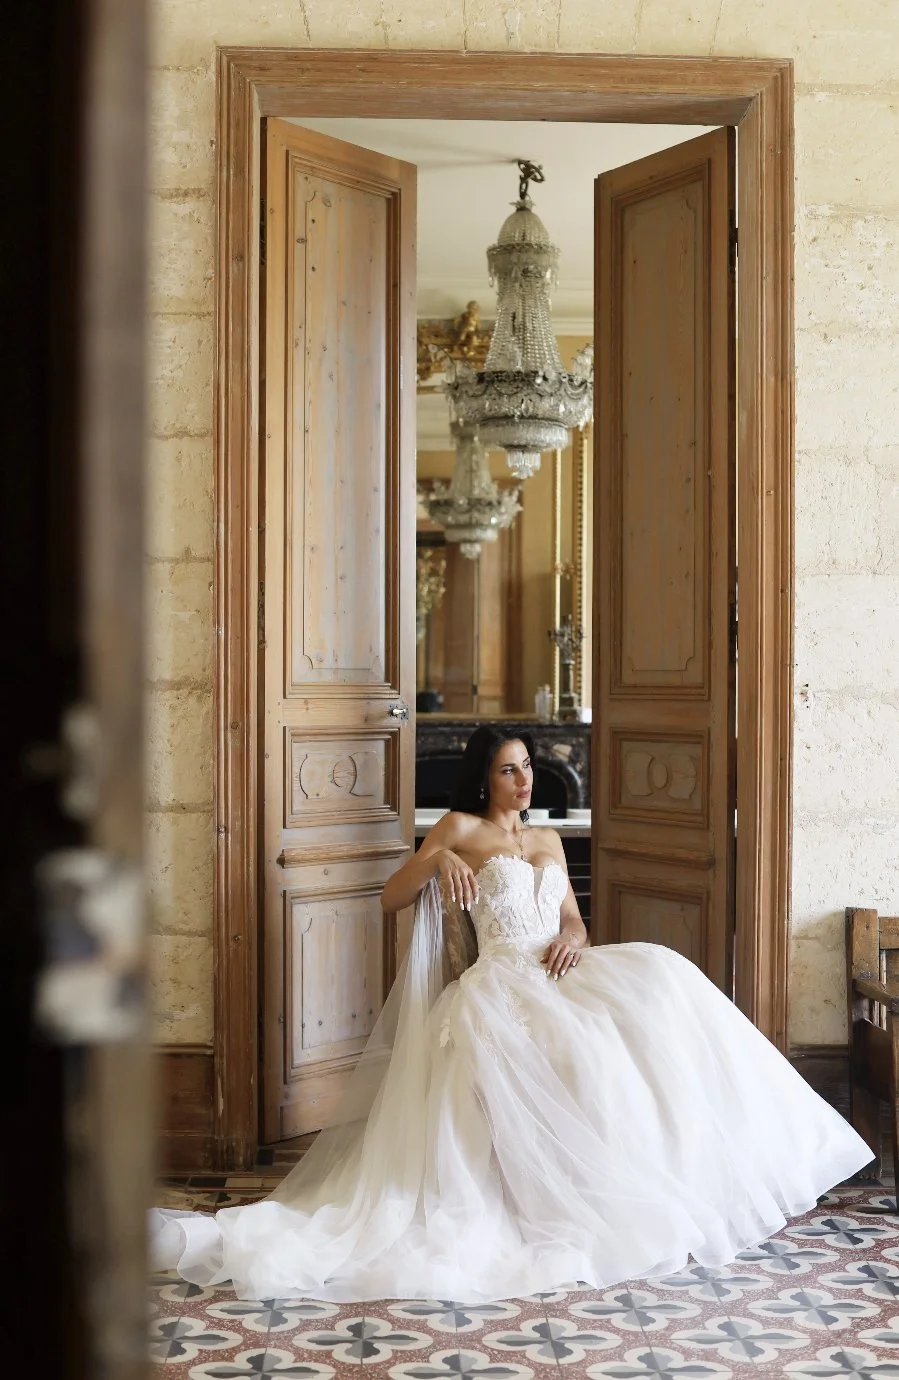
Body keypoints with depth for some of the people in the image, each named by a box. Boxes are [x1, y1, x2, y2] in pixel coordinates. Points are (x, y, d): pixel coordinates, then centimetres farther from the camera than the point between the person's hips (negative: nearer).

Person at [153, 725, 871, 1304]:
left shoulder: (549, 839, 24)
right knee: (581, 1049, -33)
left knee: (660, 983, -21)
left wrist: (572, 939, -6)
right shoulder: (460, 828, 7)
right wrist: (438, 859, -16)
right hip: (501, 981, -6)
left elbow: (572, 917, 19)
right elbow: (392, 898, 3)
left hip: (558, 974, 6)